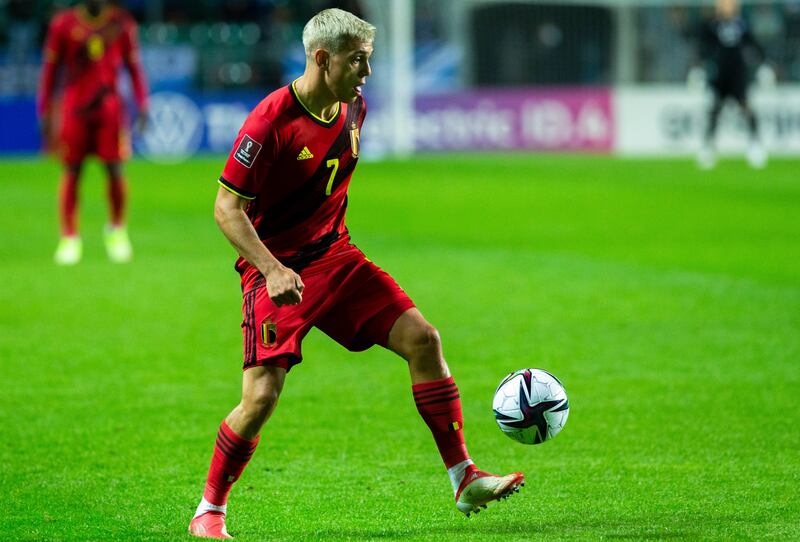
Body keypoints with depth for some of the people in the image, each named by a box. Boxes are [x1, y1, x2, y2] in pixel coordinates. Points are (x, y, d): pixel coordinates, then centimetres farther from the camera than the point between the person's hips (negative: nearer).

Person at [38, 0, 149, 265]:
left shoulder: (121, 23, 6)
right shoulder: (63, 24, 3)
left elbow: (134, 66, 11)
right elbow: (50, 70, 7)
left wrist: (142, 106, 3)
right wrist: (45, 112, 3)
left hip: (109, 106, 1)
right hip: (74, 107, -1)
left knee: (115, 170, -5)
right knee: (72, 172, -2)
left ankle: (117, 231, 15)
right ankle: (69, 239, 4)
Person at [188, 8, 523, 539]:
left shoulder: (354, 107, 2)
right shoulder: (271, 122, -21)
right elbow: (227, 207, -19)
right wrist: (273, 270, -29)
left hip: (334, 257, 7)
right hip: (276, 270, -6)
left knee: (422, 338, -8)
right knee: (261, 397, -15)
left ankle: (465, 481, -2)